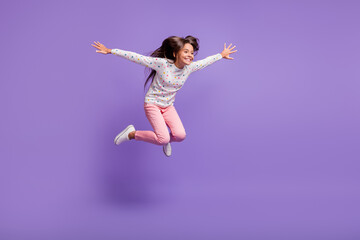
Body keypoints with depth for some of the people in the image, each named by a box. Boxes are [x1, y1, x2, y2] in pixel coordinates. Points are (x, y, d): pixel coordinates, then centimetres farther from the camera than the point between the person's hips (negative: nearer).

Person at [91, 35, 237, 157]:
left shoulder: (189, 67, -6)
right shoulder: (162, 64, -22)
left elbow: (206, 61, 14)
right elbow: (136, 58, -22)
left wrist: (222, 55, 26)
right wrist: (110, 51, -23)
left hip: (168, 106, 5)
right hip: (152, 103, -5)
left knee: (180, 135, -16)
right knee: (163, 139, -21)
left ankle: (166, 140, 21)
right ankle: (132, 134, 2)